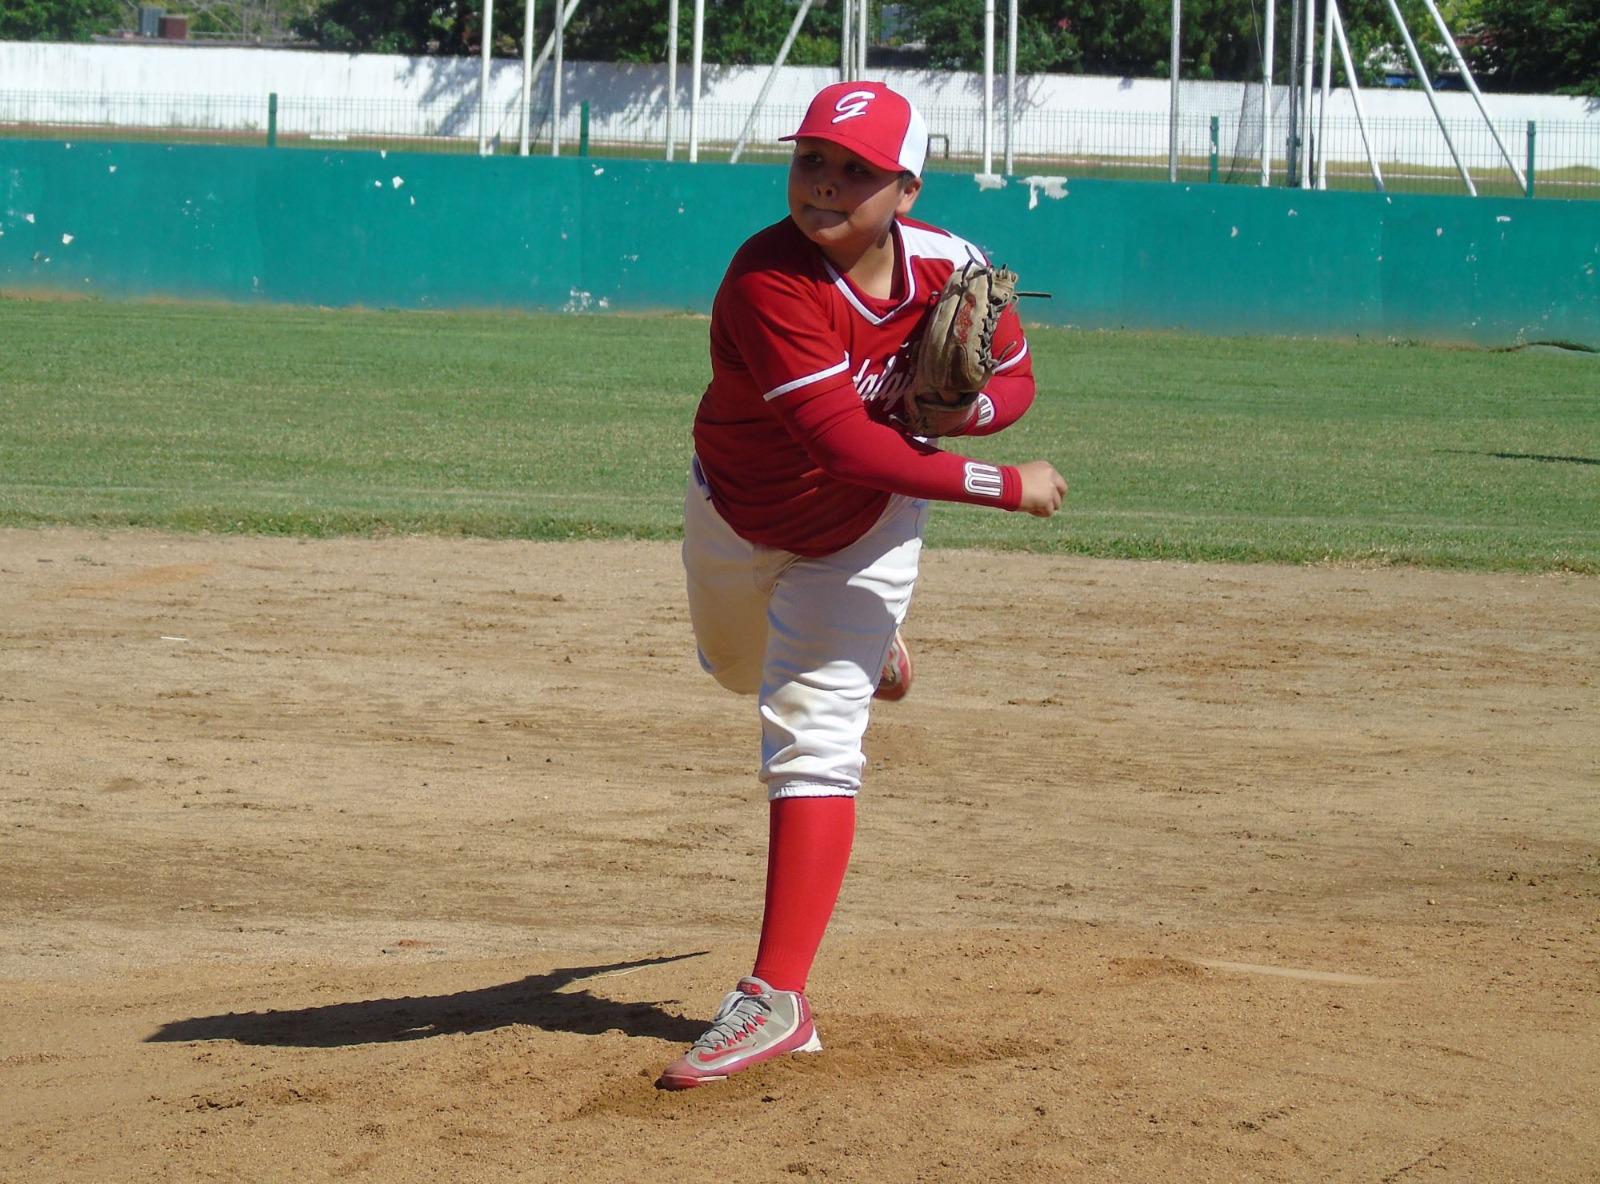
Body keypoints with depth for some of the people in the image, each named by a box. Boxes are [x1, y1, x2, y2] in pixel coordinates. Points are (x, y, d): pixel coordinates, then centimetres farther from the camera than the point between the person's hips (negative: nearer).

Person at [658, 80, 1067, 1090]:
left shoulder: (948, 268, -23)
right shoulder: (770, 282, -36)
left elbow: (1015, 376, -3)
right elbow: (844, 441, -43)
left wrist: (958, 411, -28)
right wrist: (1003, 488, -39)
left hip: (865, 531, 0)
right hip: (738, 522, 0)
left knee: (812, 730, -15)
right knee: (743, 669, 28)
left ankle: (779, 998, -20)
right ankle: (872, 646, 65)